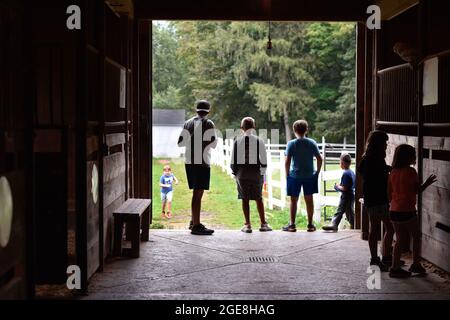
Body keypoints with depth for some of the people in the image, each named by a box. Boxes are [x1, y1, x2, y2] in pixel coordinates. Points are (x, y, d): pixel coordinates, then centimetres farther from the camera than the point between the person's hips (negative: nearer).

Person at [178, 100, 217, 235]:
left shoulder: (188, 123, 11)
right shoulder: (208, 124, -7)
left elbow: (180, 142, 11)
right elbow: (213, 143, -10)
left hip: (189, 162, 6)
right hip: (202, 162, -6)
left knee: (196, 191, 18)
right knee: (198, 193, -6)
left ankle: (194, 222, 27)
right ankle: (196, 226, -6)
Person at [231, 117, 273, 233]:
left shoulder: (237, 141, 0)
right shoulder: (259, 141, -5)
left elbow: (233, 160, 2)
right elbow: (263, 159, -5)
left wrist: (235, 173, 12)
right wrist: (262, 174, 5)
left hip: (241, 173, 1)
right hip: (256, 173, -1)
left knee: (245, 199, 6)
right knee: (259, 198, 9)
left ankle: (247, 225, 6)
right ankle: (263, 224, 10)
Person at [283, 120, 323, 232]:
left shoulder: (291, 144, -8)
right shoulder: (312, 143, -2)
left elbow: (287, 161, -12)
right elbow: (319, 159, -2)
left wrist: (287, 174, -1)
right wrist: (317, 171, 8)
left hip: (295, 176, -2)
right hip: (310, 175, 2)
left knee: (294, 200, 6)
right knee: (309, 199, 9)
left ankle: (292, 224, 7)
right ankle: (310, 224, 13)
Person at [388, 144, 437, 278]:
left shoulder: (393, 172, 6)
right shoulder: (410, 171, -13)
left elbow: (389, 193, 10)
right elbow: (417, 190, -4)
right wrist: (427, 183, 12)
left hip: (394, 211, 6)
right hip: (407, 211, -6)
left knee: (401, 239, 14)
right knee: (416, 237, 14)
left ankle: (395, 267, 11)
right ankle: (416, 264, 19)